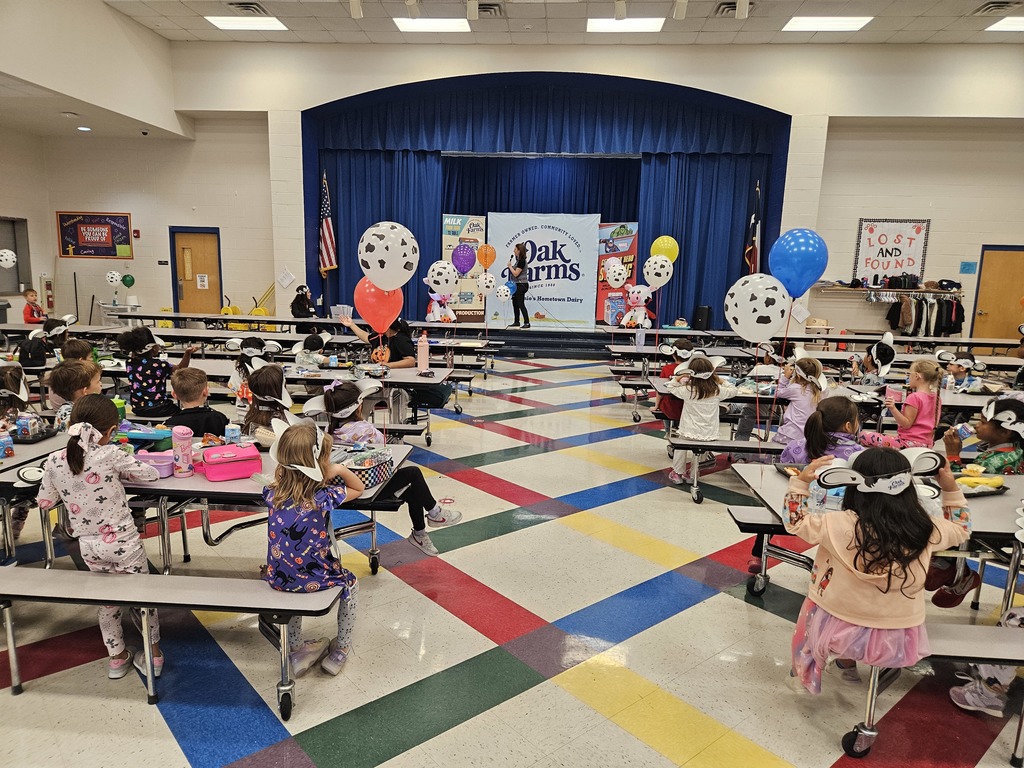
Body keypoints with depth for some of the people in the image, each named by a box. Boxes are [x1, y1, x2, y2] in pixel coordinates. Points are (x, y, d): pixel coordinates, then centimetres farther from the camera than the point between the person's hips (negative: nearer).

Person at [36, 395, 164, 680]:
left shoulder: (54, 462, -7)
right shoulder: (110, 454, -19)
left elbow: (45, 502, 5)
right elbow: (151, 473, -9)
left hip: (89, 547, 4)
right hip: (123, 542, -3)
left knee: (107, 600, 23)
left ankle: (117, 657, 36)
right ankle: (153, 654, 27)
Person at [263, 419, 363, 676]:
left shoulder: (273, 493, -7)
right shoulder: (324, 497, -18)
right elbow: (359, 489, 0)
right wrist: (340, 469, -11)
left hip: (278, 578, 4)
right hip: (316, 579, -4)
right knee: (350, 583, 26)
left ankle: (295, 650, 40)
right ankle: (340, 650, 32)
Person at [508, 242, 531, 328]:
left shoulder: (522, 261, -16)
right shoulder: (518, 260, 14)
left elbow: (516, 273, -18)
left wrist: (510, 266, -7)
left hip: (521, 285, -10)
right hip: (516, 285, 10)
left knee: (521, 304, -9)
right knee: (515, 303, 13)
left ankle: (527, 323, -6)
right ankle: (516, 322, 21)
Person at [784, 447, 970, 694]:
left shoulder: (840, 525, -24)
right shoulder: (926, 531, -14)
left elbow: (795, 522, -9)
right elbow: (960, 528, 9)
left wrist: (800, 482, -8)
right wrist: (951, 489, 9)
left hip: (840, 632, -3)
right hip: (899, 640, 3)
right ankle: (847, 663, 40)